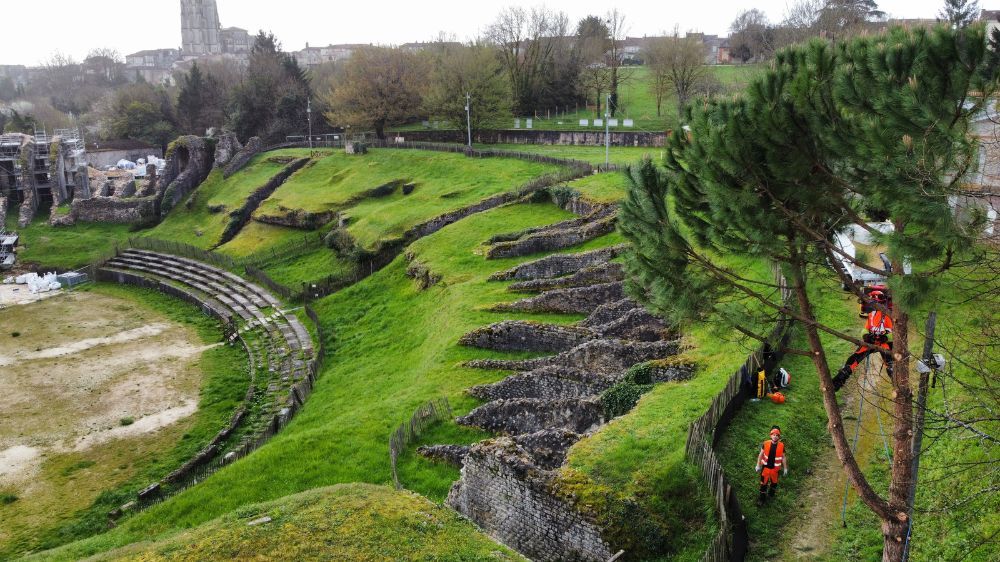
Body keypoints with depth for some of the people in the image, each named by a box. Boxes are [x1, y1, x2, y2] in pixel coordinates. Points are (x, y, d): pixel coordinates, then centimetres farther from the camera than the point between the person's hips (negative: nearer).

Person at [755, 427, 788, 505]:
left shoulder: (781, 445, -11)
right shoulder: (766, 443, -12)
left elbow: (783, 457, 1)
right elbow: (761, 455, -1)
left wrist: (785, 468, 4)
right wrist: (758, 465, 1)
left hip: (775, 468, 1)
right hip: (765, 467, -1)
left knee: (774, 482, 21)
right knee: (764, 483, 8)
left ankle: (771, 495, 45)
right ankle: (761, 498, 22)